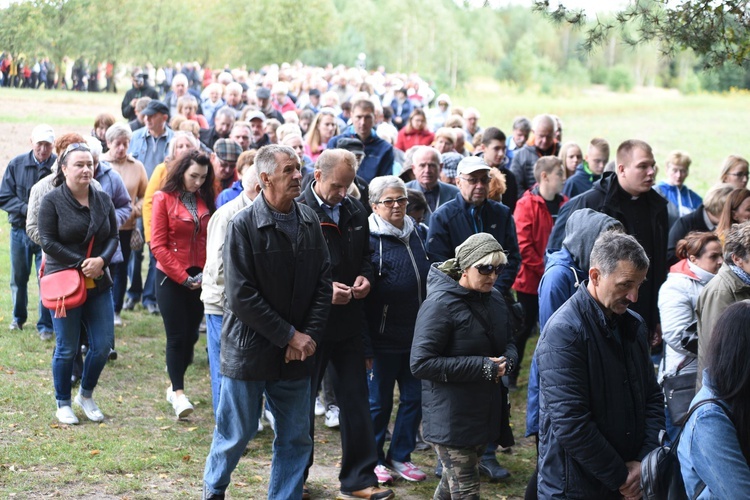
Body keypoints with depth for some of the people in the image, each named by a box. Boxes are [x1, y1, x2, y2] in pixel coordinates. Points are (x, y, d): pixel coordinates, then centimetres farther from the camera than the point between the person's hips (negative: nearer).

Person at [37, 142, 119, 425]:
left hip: (98, 284, 5)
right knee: (67, 348, 3)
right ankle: (63, 404, 21)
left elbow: (113, 237, 8)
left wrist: (101, 260, -12)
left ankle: (86, 395, 27)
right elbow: (48, 242, -11)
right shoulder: (52, 201, -8)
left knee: (103, 344, 4)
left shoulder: (102, 200, 6)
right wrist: (82, 264, -16)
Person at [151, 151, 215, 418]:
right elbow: (158, 246, -9)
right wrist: (183, 277, -11)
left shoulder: (205, 200, 6)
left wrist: (206, 274, -4)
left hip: (200, 279, 4)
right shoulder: (164, 199, -7)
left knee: (191, 334, 8)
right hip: (171, 278, -4)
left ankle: (175, 387, 23)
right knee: (177, 336, -2)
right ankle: (177, 392, 7)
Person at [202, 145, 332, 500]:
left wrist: (310, 334, -7)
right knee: (236, 433, 9)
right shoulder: (243, 225, -12)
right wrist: (289, 335, -15)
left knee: (296, 437, 10)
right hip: (249, 348, -4)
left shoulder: (309, 222, 3)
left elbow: (323, 283, 5)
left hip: (297, 352, 4)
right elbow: (241, 296, -16)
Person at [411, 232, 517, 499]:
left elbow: (509, 344, 20)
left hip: (486, 413, 7)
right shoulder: (440, 305, -17)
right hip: (451, 418, -7)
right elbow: (421, 363, -20)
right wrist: (481, 367, -23)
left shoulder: (494, 299, 6)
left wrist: (506, 362, -6)